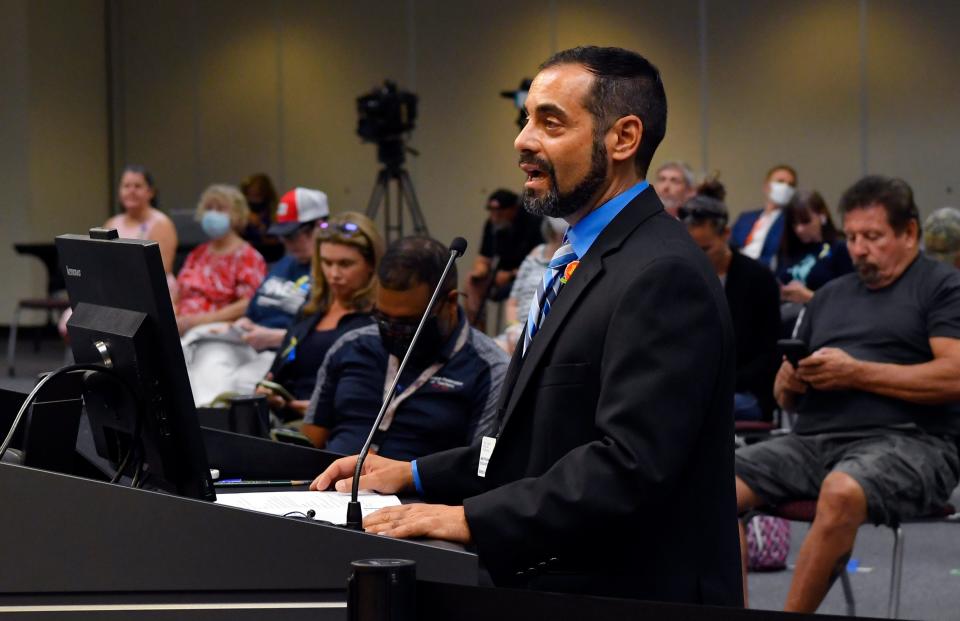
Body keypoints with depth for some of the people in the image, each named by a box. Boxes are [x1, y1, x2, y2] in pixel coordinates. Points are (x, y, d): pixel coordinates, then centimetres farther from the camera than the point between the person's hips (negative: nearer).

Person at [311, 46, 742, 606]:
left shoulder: (664, 275, -15)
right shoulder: (583, 263, 18)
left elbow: (629, 464, -23)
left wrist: (472, 519, -22)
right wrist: (417, 475, 12)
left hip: (633, 599, -9)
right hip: (559, 591, 9)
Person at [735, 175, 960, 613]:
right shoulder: (830, 296, 25)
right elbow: (785, 398, 25)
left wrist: (856, 373, -11)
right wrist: (789, 381, 0)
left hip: (906, 441, -6)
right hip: (813, 440, 6)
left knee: (842, 493, -39)